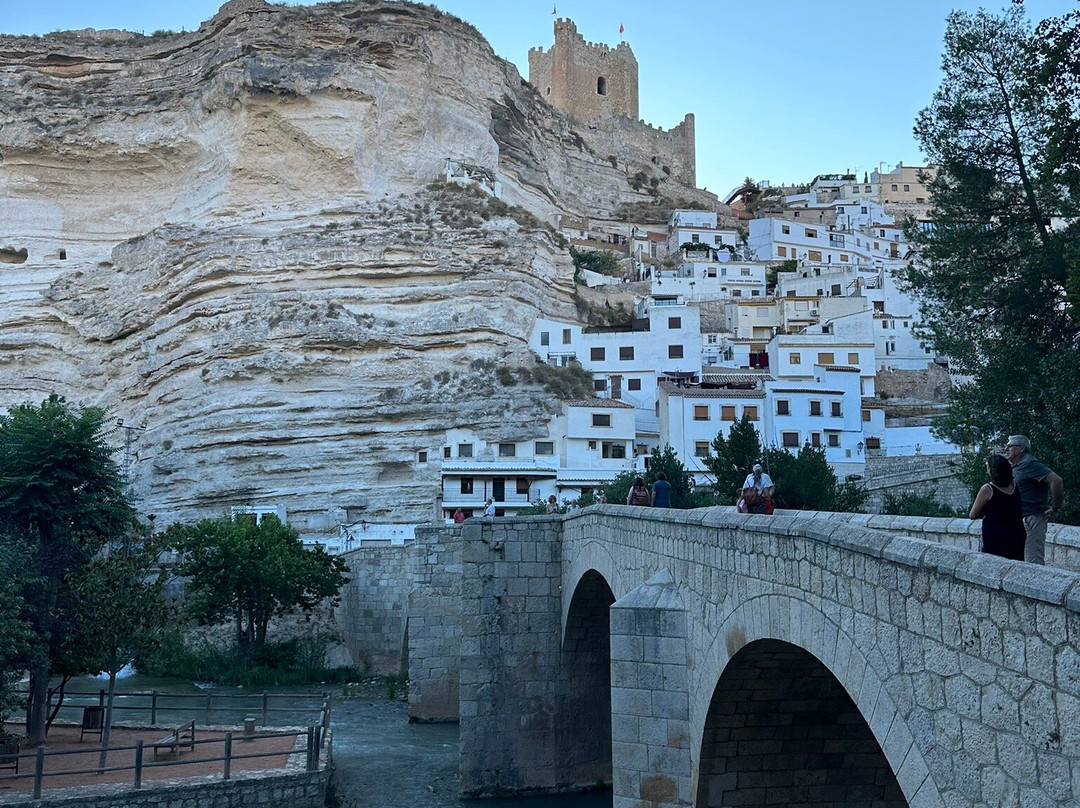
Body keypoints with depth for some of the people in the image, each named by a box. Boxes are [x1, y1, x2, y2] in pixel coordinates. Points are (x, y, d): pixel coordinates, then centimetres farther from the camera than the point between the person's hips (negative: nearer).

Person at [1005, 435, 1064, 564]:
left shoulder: (1030, 464, -14)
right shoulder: (1015, 466, 16)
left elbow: (1056, 480, -23)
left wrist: (1055, 508, -18)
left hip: (1031, 519, -10)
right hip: (1017, 519, 10)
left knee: (1033, 563, -10)